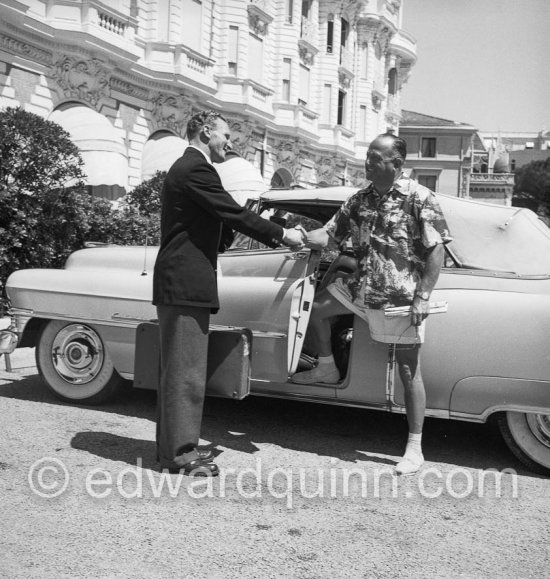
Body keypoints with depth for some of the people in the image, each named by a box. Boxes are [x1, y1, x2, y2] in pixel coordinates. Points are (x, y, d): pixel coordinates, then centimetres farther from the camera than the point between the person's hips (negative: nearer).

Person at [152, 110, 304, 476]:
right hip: (186, 283, -11)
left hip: (181, 283, 11)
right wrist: (281, 234, -5)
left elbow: (217, 226, 20)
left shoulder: (186, 168, 20)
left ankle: (175, 445, 23)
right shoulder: (196, 169, -13)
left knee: (180, 369, 14)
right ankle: (180, 453, 1)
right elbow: (233, 214, -16)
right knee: (185, 370, -6)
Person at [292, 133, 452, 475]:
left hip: (402, 297, -6)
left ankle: (415, 448, 11)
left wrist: (423, 297, -18)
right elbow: (330, 234, 7)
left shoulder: (419, 199, -11)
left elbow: (436, 251, -12)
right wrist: (298, 238, -14)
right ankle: (327, 368, 29)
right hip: (362, 288, 6)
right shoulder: (360, 200, 6)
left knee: (409, 371, 0)